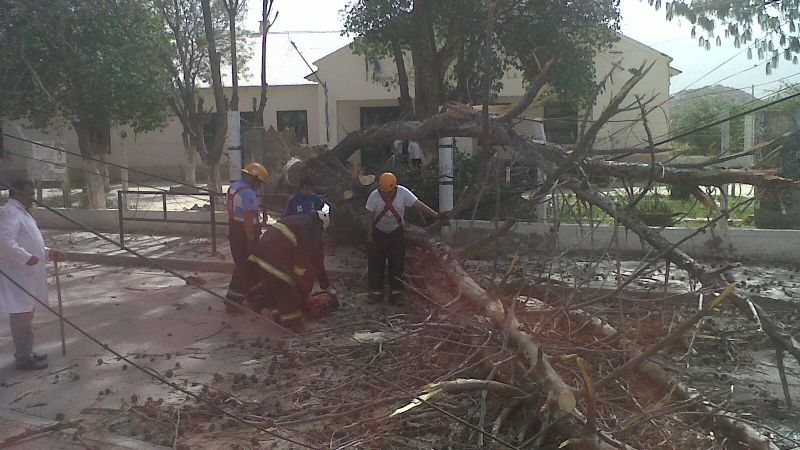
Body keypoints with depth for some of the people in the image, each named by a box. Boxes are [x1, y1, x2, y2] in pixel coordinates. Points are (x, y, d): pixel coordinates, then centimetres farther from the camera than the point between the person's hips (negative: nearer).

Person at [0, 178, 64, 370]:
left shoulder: (22, 213, 18)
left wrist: (48, 253, 16)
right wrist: (26, 257, -35)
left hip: (28, 276, 10)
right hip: (18, 277, -10)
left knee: (26, 315, 17)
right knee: (21, 317, -4)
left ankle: (25, 353, 28)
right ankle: (24, 359, 3)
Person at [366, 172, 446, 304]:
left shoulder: (403, 192, -17)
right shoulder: (374, 196, -18)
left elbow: (419, 204, -16)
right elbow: (369, 217, -11)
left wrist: (436, 215, -23)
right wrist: (369, 238, -10)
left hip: (396, 233, 0)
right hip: (378, 233, 0)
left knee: (397, 263, 1)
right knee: (375, 263, 2)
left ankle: (397, 291, 9)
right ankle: (376, 291, 13)